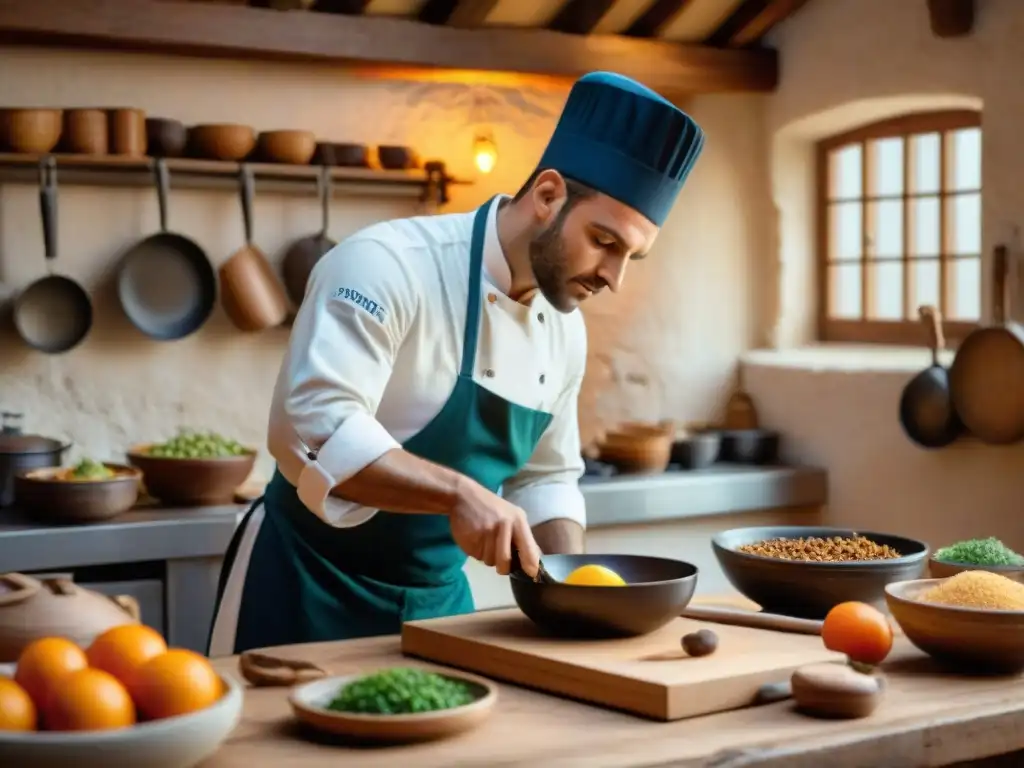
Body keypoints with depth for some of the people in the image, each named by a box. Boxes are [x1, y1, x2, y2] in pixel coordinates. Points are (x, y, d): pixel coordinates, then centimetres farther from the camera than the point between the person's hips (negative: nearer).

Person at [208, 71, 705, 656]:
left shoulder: (565, 329, 2)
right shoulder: (389, 264, -21)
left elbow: (544, 477, 13)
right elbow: (311, 426, -31)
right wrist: (459, 494, -36)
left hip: (437, 599, 7)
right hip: (308, 587, -7)